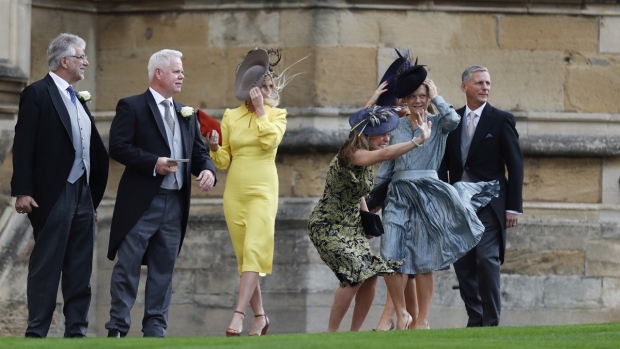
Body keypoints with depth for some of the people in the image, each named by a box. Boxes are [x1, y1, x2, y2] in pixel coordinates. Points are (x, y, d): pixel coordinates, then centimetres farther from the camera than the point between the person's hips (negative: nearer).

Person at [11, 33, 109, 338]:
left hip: (83, 196, 8)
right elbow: (23, 144, -11)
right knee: (46, 265, -6)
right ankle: (36, 331, -4)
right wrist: (22, 191, -18)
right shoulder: (37, 93, -6)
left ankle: (76, 330, 11)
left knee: (80, 268, 8)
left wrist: (94, 196, 16)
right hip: (54, 195, -8)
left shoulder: (78, 100, 18)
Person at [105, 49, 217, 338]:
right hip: (141, 203, -6)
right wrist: (153, 163, -19)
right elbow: (118, 147, -11)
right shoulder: (132, 107, -2)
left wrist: (207, 170, -5)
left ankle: (155, 329, 11)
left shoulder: (186, 115, 18)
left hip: (175, 203, 6)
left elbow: (199, 152, 18)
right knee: (128, 266, -4)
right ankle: (118, 327, -1)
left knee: (163, 269, 7)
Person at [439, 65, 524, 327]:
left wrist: (513, 207, -7)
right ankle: (475, 318, 13)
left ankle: (491, 321, -9)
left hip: (489, 204, -4)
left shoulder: (501, 120, -1)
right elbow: (443, 163, 11)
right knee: (463, 264, 4)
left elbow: (515, 165, -2)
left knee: (487, 260, -13)